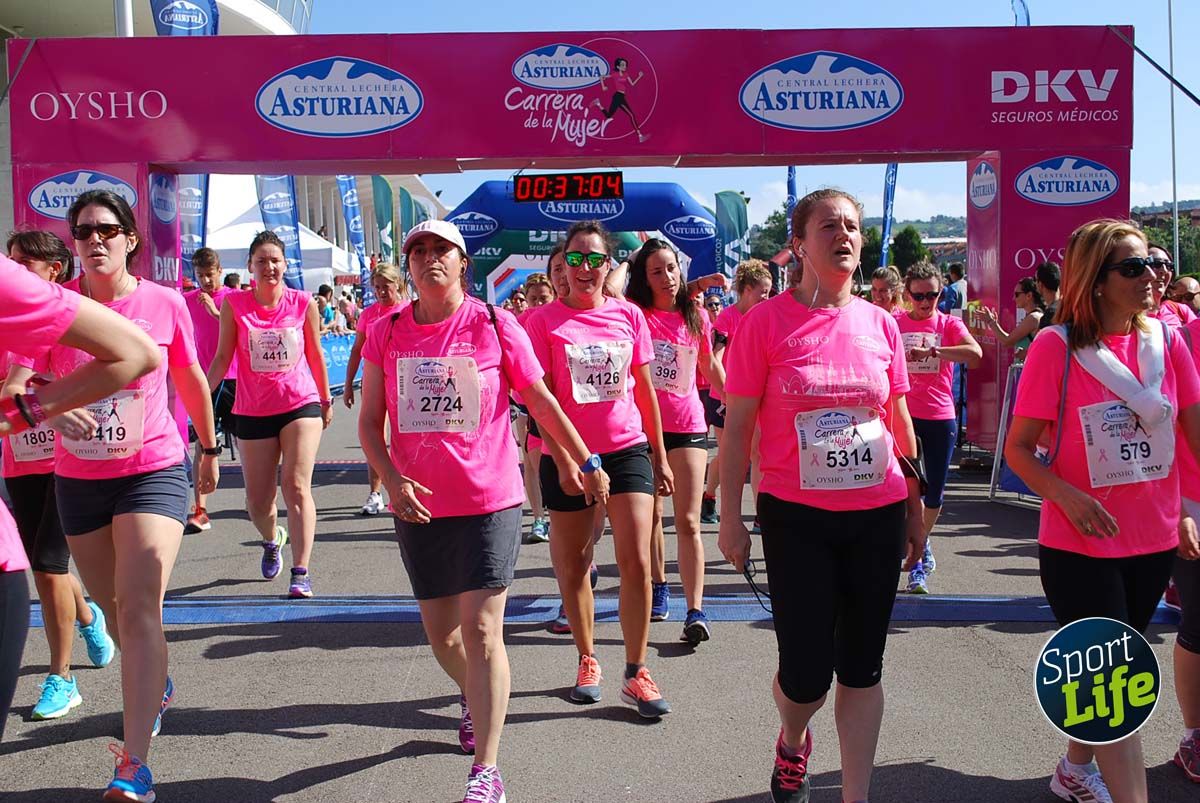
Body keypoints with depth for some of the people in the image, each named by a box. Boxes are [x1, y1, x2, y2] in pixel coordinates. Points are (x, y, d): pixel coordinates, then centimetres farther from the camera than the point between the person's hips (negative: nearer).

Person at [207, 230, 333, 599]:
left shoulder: (303, 303, -1)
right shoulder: (234, 304, -2)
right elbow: (222, 357, -1)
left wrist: (326, 399, 17)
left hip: (301, 405, -1)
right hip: (253, 412, 1)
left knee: (296, 486, -13)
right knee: (257, 502, 8)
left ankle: (301, 574, -9)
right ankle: (272, 540, 42)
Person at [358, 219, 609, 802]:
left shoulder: (494, 326, -5)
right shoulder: (386, 333, 2)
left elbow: (541, 401, 3)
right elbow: (369, 422, 4)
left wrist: (586, 462, 6)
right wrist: (392, 479, -12)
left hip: (489, 500, -3)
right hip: (419, 506, 4)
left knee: (481, 629, -8)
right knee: (440, 631, 15)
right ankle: (473, 697, 48)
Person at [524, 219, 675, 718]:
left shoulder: (628, 315, 4)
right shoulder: (544, 321, -3)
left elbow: (645, 390, 9)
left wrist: (659, 457, 9)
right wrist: (563, 461, -13)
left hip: (628, 450, 1)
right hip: (567, 457, -1)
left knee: (636, 563, -5)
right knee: (573, 566, 10)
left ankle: (636, 673, 9)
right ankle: (587, 660, 29)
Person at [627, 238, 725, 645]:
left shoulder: (696, 317, 3)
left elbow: (710, 365, 17)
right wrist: (629, 263, -8)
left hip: (688, 426, 0)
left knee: (688, 521, -6)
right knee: (651, 514, 14)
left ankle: (695, 612, -7)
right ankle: (658, 586, 34)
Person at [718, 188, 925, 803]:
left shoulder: (880, 324, 4)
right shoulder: (766, 321, -6)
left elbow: (900, 424, 12)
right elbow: (737, 425, -4)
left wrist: (916, 512, 13)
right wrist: (730, 517, -6)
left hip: (877, 515, 3)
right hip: (796, 517, -3)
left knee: (862, 666, 10)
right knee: (806, 670, 1)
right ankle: (792, 743, 36)